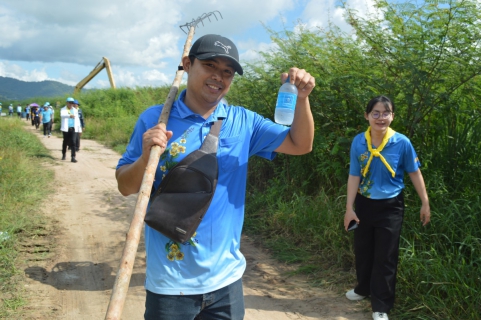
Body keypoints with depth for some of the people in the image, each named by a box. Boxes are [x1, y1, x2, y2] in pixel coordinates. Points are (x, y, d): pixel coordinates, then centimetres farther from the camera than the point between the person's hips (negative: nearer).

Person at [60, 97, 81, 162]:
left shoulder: (75, 110, 13)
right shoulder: (63, 110, 2)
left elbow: (77, 120, 16)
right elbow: (62, 115, -22)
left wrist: (79, 129, 13)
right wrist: (69, 115, -42)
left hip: (73, 129, 1)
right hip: (66, 129, -1)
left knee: (73, 142, -10)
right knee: (65, 142, 9)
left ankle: (73, 157, -13)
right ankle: (63, 155, 31)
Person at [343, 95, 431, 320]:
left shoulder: (402, 142, -15)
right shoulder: (358, 142, -10)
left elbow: (415, 173, -4)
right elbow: (354, 176, -7)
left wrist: (425, 203, 0)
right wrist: (349, 207, -8)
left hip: (390, 206, -2)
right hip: (364, 204, 3)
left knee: (385, 257, 3)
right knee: (362, 250, 18)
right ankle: (363, 289, 43)